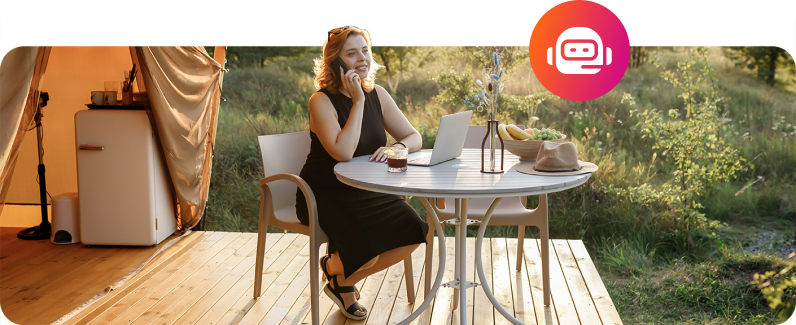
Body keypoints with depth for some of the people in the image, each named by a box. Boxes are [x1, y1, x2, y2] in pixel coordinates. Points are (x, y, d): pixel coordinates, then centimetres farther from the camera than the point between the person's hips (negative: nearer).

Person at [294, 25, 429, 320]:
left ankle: (345, 282, 10)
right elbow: (343, 153, -29)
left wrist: (398, 148, -19)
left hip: (366, 192, 7)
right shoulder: (321, 101, -15)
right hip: (324, 196, -6)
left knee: (413, 232, -12)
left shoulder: (377, 95, 4)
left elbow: (415, 138, 5)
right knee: (366, 248, -28)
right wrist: (358, 101, -24)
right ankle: (332, 266, 13)